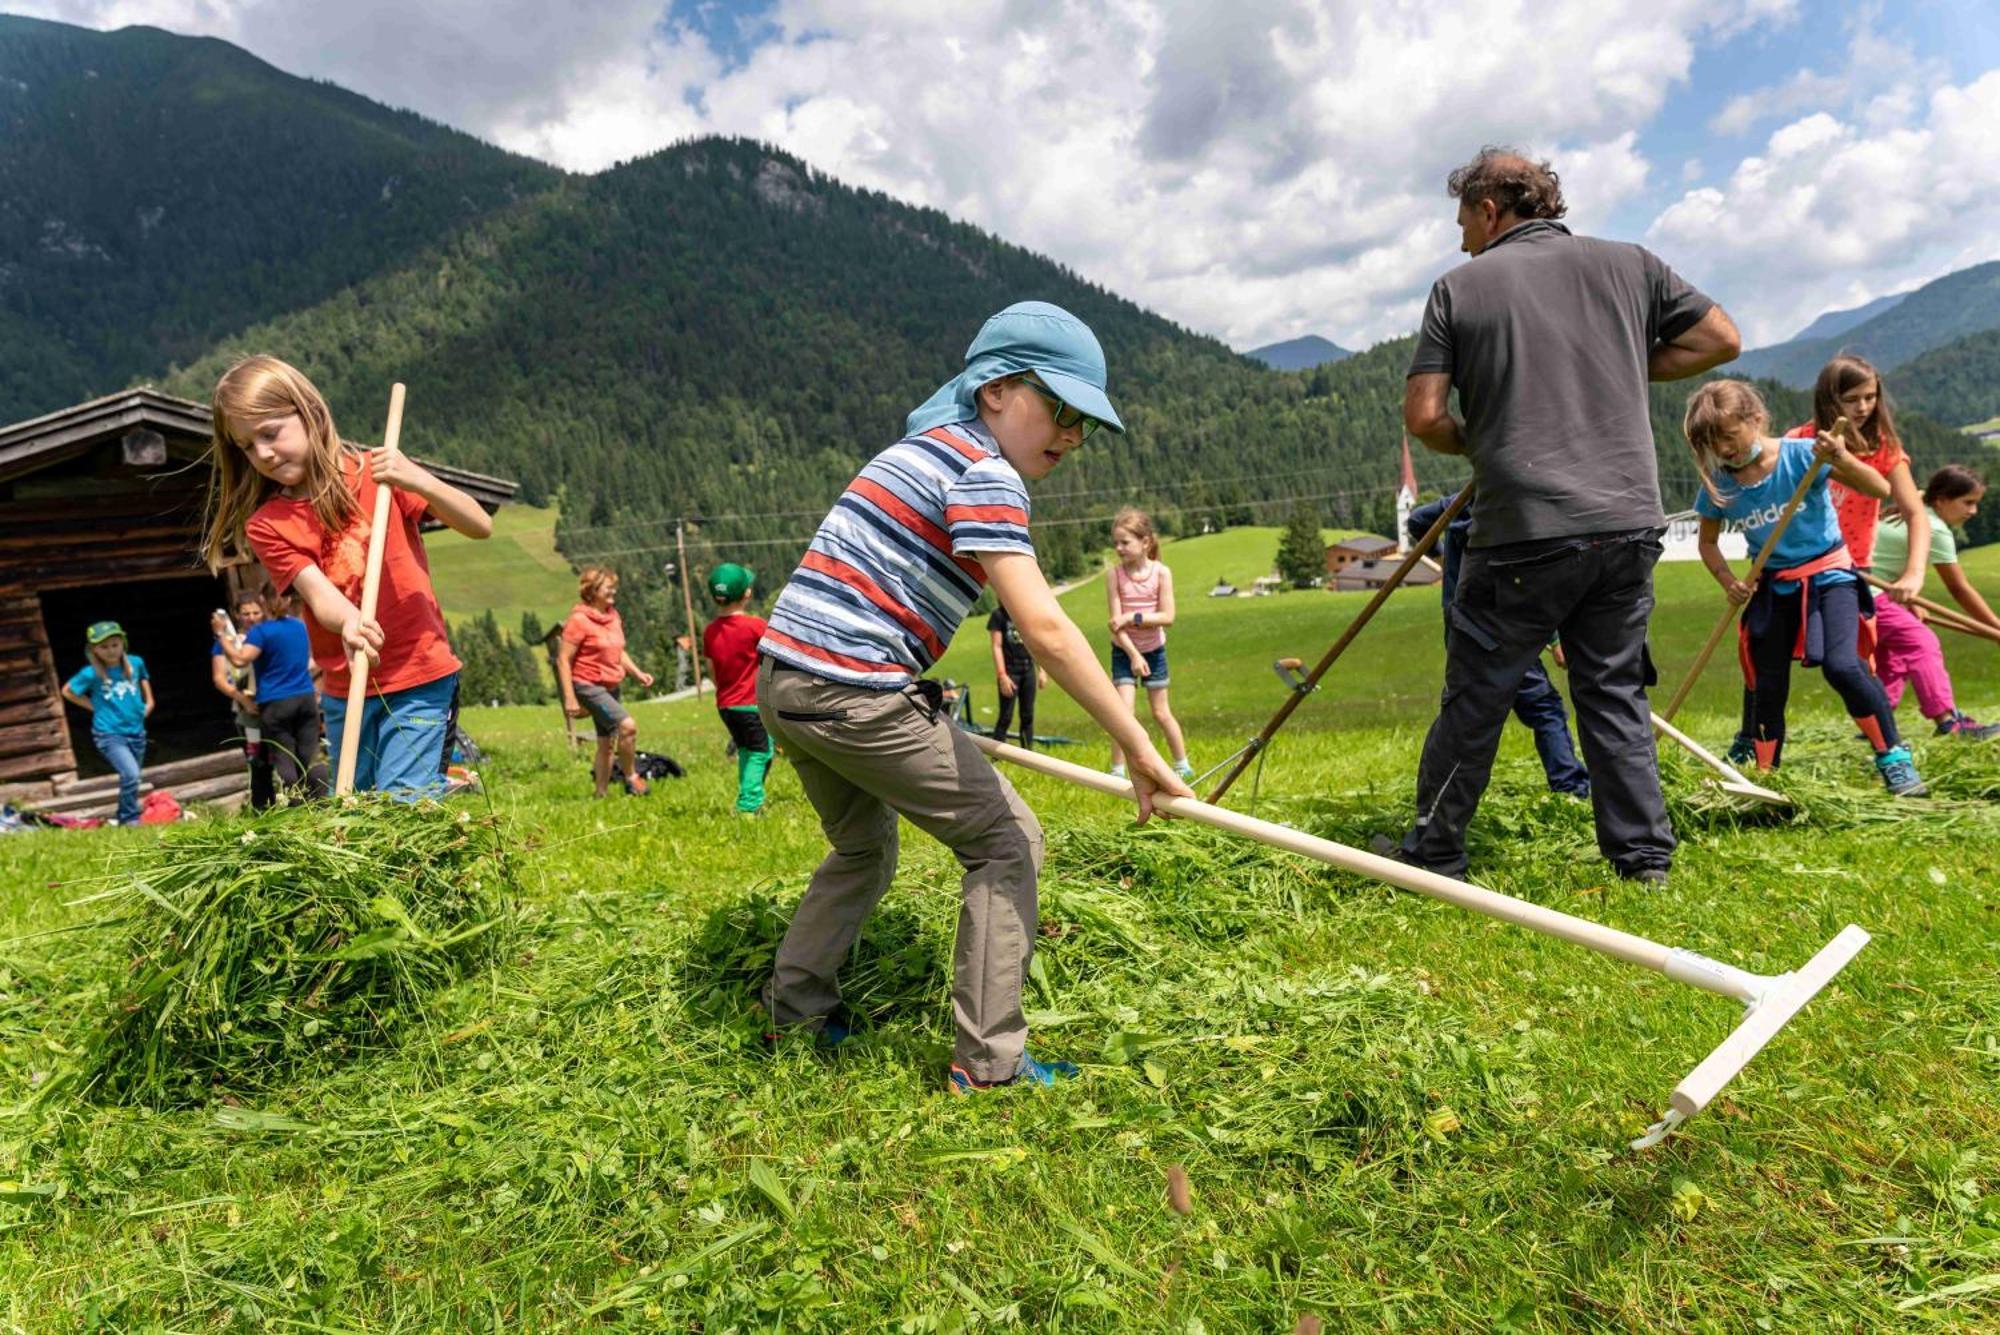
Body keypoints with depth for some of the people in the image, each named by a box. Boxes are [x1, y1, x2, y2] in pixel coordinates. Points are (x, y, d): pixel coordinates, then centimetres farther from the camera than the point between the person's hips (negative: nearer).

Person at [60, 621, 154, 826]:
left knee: (131, 777, 16)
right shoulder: (91, 673, -13)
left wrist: (148, 701, 13)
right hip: (109, 734, -5)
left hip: (136, 731, 5)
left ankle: (123, 817, 34)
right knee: (130, 774, -22)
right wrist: (94, 707, -1)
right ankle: (130, 820, -8)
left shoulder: (135, 662, -2)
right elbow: (67, 691, 4)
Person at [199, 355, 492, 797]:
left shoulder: (376, 472, -2)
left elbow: (480, 526, -9)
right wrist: (347, 622, -34)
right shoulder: (265, 526, 2)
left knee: (401, 808, -11)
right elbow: (318, 593, -12)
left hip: (419, 680, -4)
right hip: (343, 691, 4)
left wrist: (418, 480, -24)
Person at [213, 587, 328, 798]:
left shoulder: (261, 631, -7)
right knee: (311, 756, 4)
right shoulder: (300, 626, 12)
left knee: (284, 761, 0)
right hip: (306, 699, 5)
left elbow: (240, 659, -18)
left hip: (276, 703, -4)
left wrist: (220, 635, -9)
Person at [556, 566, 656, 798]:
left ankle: (602, 794, 21)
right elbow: (563, 660, -15)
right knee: (628, 725, -22)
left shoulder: (613, 616, 9)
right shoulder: (579, 620, -14)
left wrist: (638, 672, 5)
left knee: (607, 742, 12)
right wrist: (569, 698, -19)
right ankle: (632, 778, -5)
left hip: (611, 686, 8)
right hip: (589, 686, -8)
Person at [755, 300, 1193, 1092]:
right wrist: (1137, 747, -19)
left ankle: (793, 1005, 39)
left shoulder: (924, 448, 18)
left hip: (782, 682, 10)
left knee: (864, 849, 29)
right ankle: (988, 1060, 6)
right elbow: (1044, 630, -22)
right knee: (1007, 841, 2)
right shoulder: (984, 472, -11)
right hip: (856, 694, -9)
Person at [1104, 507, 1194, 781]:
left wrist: (1133, 617, -23)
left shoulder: (1161, 572, -12)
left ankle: (1183, 765, 25)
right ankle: (1118, 772, -2)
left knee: (1161, 713, 9)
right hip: (1124, 651, 0)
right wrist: (1133, 655, -18)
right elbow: (1116, 622, -15)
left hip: (1154, 650, 0)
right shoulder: (1116, 574, -12)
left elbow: (1167, 617, -16)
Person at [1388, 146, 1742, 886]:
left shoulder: (1459, 286, 2)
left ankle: (1434, 852, 17)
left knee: (1475, 698, 6)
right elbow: (1721, 338, 17)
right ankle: (1645, 858, 18)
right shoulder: (1629, 264, 14)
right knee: (1615, 691, 15)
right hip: (1629, 521, 5)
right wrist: (1628, 367, 21)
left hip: (1525, 529, -4)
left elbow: (1423, 415, -5)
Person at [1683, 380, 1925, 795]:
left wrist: (1841, 458, -38)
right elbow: (1708, 542, 8)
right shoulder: (1718, 485, -7)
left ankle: (1895, 758, -3)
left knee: (1842, 665, -23)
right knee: (1767, 688, 5)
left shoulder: (1801, 455, -17)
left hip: (1828, 573, -3)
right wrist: (1728, 581, -9)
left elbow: (1879, 489, -20)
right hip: (1773, 586, 4)